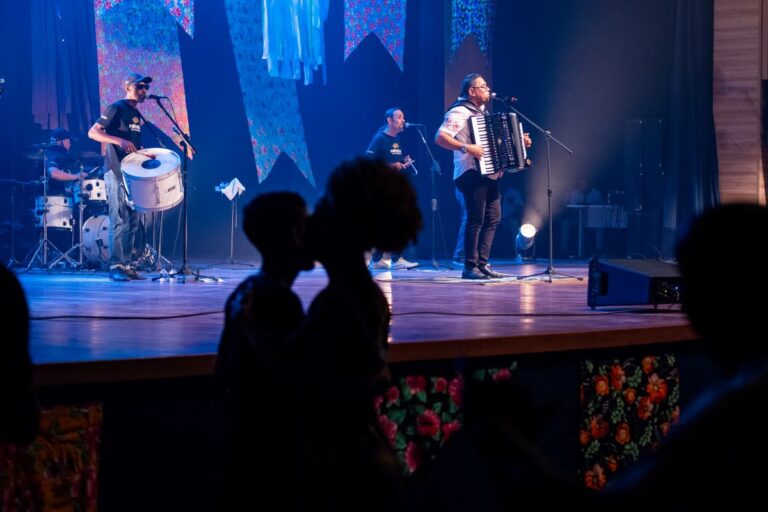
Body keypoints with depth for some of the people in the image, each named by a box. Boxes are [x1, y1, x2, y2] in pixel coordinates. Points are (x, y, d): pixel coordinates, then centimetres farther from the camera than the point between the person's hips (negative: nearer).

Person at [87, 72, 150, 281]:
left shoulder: (137, 115, 18)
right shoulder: (116, 109, -6)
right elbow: (93, 132, -14)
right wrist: (119, 141, -26)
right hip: (116, 173, -9)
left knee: (132, 222, 7)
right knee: (120, 221, -12)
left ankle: (126, 265, 11)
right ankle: (116, 266, -12)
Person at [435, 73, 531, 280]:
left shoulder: (482, 112, 20)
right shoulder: (460, 112, -9)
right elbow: (440, 138, -21)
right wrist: (466, 148, -29)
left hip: (489, 174, 9)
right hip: (472, 174, -9)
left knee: (493, 218, 8)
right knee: (476, 219, -9)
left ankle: (483, 263, 13)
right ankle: (470, 267, -4)